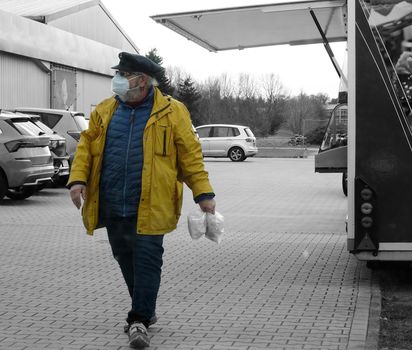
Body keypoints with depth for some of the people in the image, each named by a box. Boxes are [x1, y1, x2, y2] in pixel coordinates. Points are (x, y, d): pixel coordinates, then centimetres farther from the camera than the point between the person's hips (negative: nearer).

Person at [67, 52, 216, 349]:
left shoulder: (171, 112, -3)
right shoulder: (105, 110, 9)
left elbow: (190, 154, -3)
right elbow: (86, 144, 11)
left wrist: (203, 193, -8)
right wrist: (78, 178, -3)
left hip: (149, 206, -5)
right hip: (112, 206, 5)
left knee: (147, 260, -3)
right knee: (126, 260, 14)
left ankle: (139, 320, 6)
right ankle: (145, 309, 32)